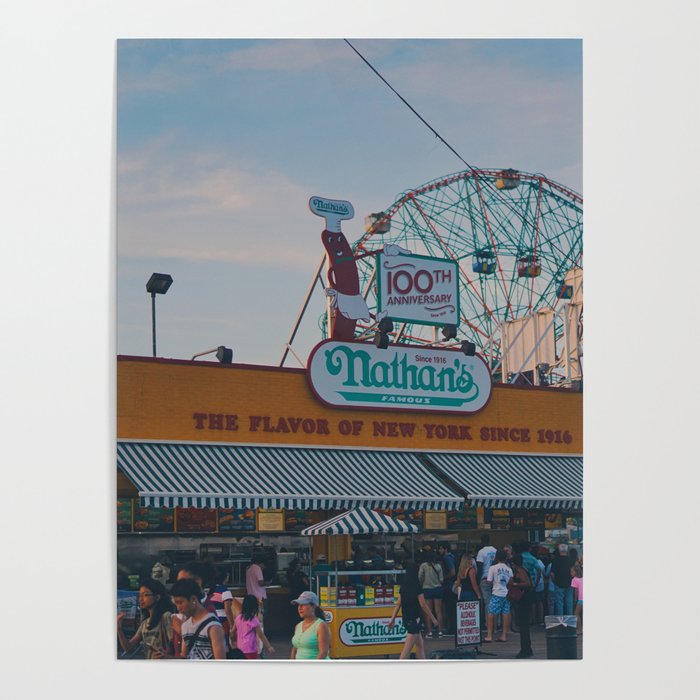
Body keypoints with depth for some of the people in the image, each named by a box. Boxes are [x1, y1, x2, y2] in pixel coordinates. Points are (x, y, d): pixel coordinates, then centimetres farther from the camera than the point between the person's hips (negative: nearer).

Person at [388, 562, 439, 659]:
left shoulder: (403, 587, 6)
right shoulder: (416, 587, -14)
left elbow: (398, 603, 8)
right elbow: (423, 605, -13)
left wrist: (392, 619, 12)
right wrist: (433, 619, -6)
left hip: (406, 618, 8)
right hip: (415, 618, -8)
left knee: (420, 645, 17)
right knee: (407, 648, -8)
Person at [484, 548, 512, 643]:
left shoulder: (493, 568, -5)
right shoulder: (509, 569, 7)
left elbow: (489, 581, -4)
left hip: (496, 593, -4)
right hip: (507, 594, 4)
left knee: (491, 614, 0)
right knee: (506, 614, 7)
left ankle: (489, 635, -4)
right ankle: (503, 635, 7)